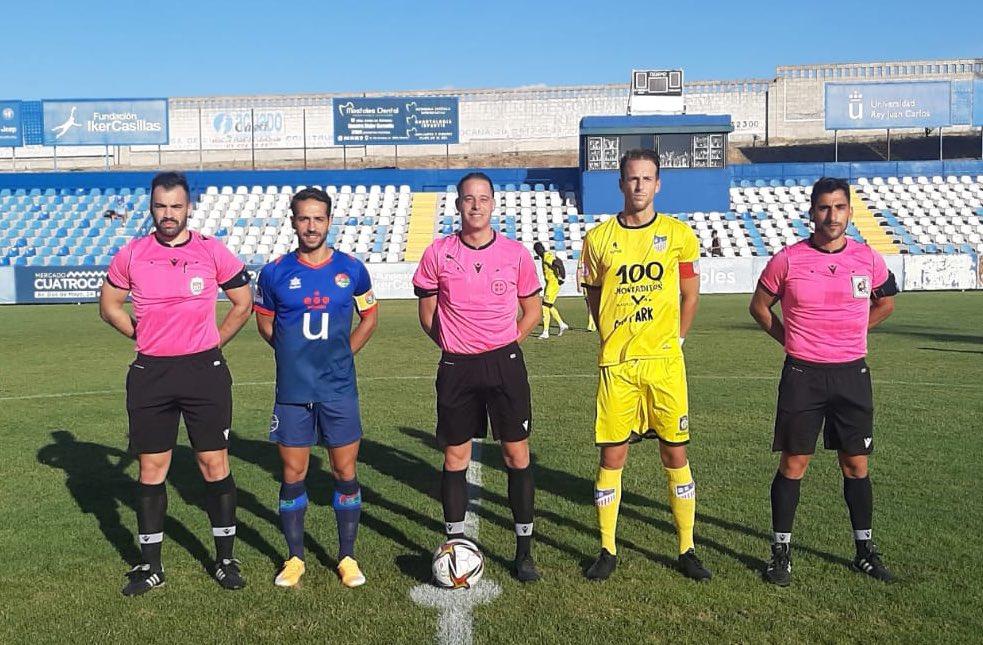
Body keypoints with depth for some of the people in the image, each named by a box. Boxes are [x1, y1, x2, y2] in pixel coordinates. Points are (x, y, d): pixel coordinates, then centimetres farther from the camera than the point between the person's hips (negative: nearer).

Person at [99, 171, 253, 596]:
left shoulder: (213, 251, -2)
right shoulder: (132, 254, 3)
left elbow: (243, 303, 8)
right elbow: (108, 305, 15)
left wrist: (213, 342, 4)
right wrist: (143, 335, 6)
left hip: (205, 371, -1)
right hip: (150, 374, 2)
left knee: (215, 464, 3)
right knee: (151, 468, 8)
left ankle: (225, 559, 17)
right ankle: (150, 565, 22)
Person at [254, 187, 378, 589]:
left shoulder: (351, 269, 0)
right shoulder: (275, 272, 0)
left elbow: (369, 317, 13)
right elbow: (264, 321, 13)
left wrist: (341, 355, 5)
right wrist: (295, 355, 4)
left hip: (340, 390, 0)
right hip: (292, 391, 0)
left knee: (345, 473, 5)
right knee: (293, 475, 7)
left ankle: (347, 557, 21)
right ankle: (295, 558, 23)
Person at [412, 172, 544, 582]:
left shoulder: (515, 253, 0)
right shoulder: (438, 254, -1)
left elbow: (532, 310, 11)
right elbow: (427, 314, 9)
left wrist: (505, 345, 3)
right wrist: (455, 345, 5)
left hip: (505, 363, 0)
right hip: (456, 367, 0)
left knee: (517, 453, 3)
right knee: (455, 456, 7)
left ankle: (524, 550, 16)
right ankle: (454, 545, 22)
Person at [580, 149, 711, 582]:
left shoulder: (679, 234, 3)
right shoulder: (598, 238, 3)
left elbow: (689, 294, 12)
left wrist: (675, 338, 5)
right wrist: (615, 339, 6)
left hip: (665, 362, 0)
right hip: (616, 364, 0)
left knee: (675, 454, 7)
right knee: (612, 456, 3)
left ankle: (687, 550, 22)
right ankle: (608, 550, 19)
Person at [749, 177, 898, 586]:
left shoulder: (868, 260, 2)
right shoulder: (787, 260, -5)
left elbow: (886, 303, 20)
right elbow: (759, 306, 8)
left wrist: (850, 332, 11)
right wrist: (791, 338, 2)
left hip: (852, 373, 2)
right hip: (802, 374, -2)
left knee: (856, 464, 10)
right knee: (793, 463, 2)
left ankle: (865, 549, 26)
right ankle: (781, 550, 14)